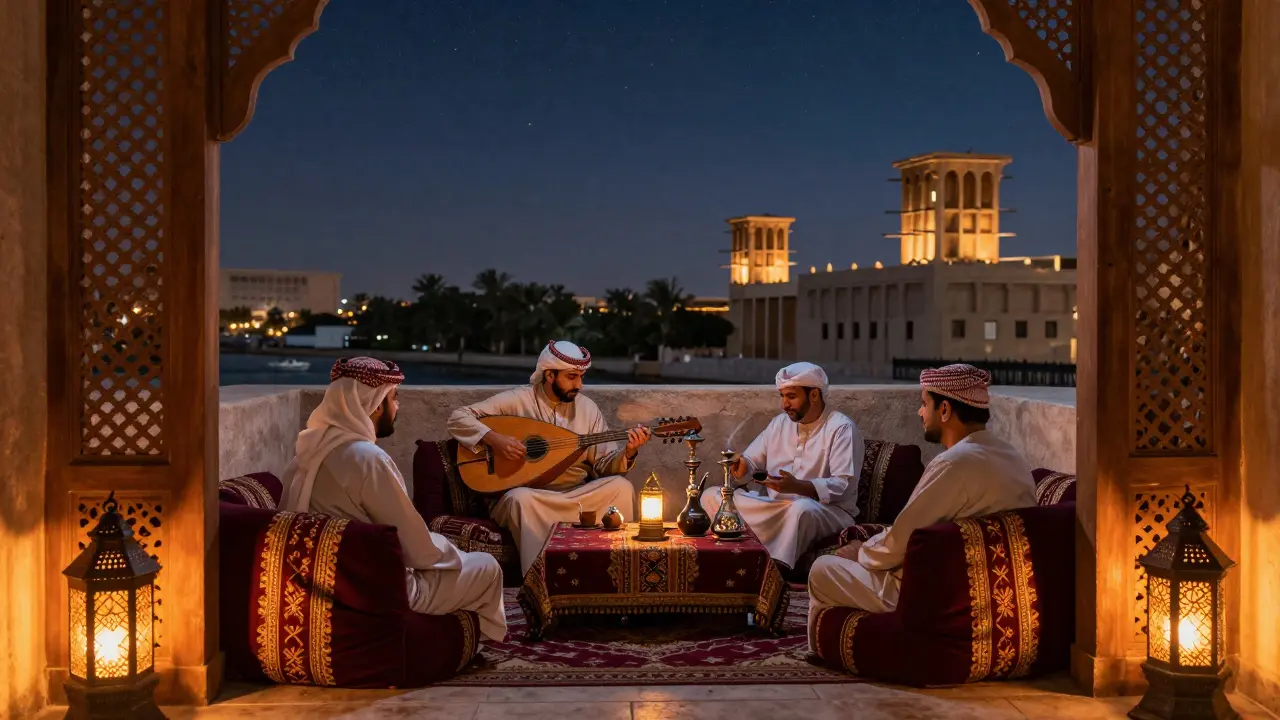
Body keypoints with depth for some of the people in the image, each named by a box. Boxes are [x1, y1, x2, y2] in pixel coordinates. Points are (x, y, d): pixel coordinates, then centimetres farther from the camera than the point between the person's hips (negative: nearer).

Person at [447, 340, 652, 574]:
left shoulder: (587, 408, 5)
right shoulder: (517, 400, -6)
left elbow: (603, 465, 4)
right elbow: (458, 418, -8)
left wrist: (628, 453, -17)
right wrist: (493, 438, -24)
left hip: (575, 496, 4)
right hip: (527, 496, -3)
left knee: (621, 487, -21)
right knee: (521, 499, -38)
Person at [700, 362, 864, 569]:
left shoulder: (842, 428, -9)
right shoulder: (780, 423, 13)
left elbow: (844, 486, -18)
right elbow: (753, 459, 15)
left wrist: (797, 487, -31)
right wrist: (742, 464, -10)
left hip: (827, 511, -6)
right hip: (777, 507, 6)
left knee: (802, 509, -42)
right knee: (711, 496, -8)